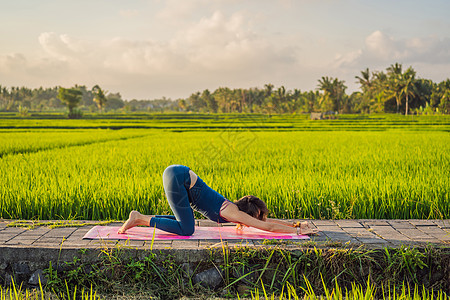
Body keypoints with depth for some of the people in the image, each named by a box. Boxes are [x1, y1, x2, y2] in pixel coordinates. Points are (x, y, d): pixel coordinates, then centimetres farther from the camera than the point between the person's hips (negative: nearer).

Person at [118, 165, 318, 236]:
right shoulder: (234, 213, -9)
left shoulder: (234, 209, 13)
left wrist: (296, 224, 23)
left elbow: (267, 220, 23)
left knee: (185, 221, 17)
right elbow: (268, 226, -7)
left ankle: (140, 219, 15)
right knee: (187, 230, -7)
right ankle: (141, 218, -1)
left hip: (178, 174, 9)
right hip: (177, 177, -9)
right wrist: (298, 231, -2)